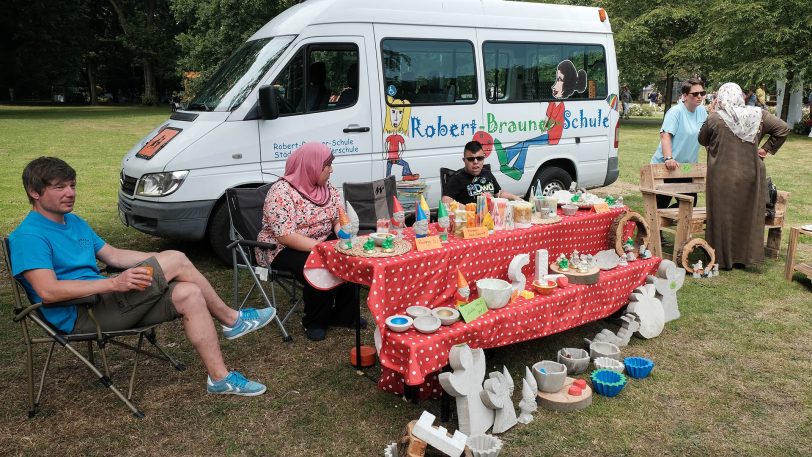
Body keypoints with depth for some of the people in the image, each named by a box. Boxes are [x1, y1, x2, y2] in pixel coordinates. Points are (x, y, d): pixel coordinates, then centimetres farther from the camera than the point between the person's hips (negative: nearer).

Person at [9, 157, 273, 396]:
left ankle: (220, 378, -11)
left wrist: (159, 259, 6)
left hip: (105, 301, 9)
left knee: (189, 293, -15)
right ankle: (232, 320, -1)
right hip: (81, 316, -9)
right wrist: (114, 283, -29)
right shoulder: (28, 236, -11)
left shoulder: (74, 223, 19)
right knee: (175, 260, -19)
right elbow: (48, 291, -23)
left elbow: (113, 255, 21)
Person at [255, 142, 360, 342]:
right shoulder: (281, 192, -19)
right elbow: (286, 236, -27)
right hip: (283, 249, -7)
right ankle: (315, 322, -8)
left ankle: (344, 315, 0)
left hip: (321, 244, 7)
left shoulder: (327, 188, 4)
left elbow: (339, 220, 4)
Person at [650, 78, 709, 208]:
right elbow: (665, 135, -23)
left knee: (690, 203, 6)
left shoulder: (702, 111, 8)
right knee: (661, 205, -1)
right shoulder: (675, 112, -12)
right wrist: (668, 158, -35)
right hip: (666, 167, -7)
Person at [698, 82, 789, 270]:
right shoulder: (758, 115, -1)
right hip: (750, 175, 3)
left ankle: (723, 258, 15)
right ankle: (746, 254, 24)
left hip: (723, 177, -3)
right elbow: (783, 128, 0)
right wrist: (766, 149, 4)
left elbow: (702, 140, 4)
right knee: (748, 214, 16)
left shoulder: (715, 118, -11)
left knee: (724, 217, 8)